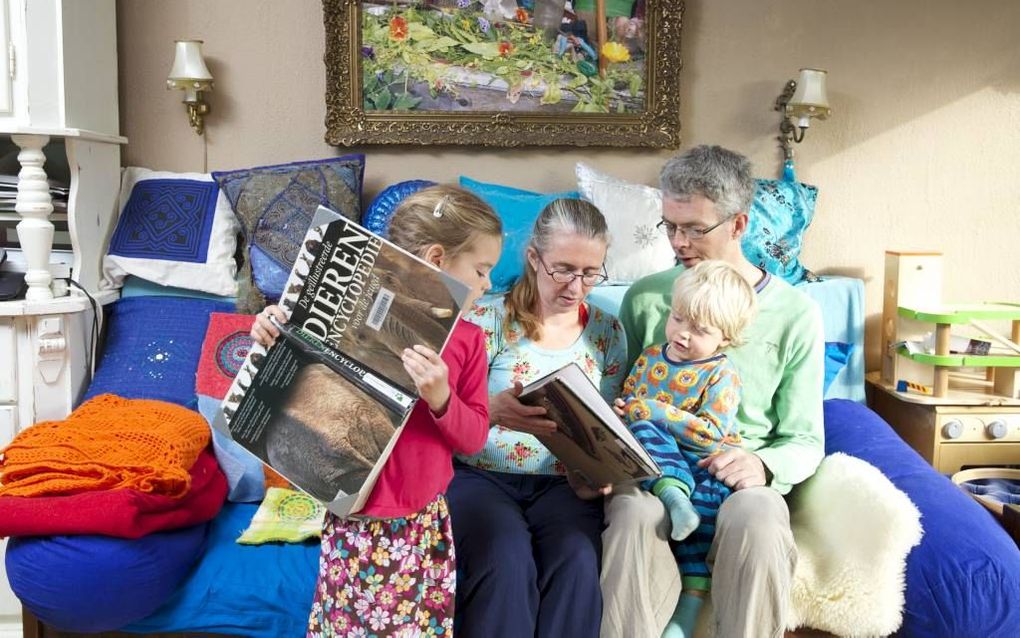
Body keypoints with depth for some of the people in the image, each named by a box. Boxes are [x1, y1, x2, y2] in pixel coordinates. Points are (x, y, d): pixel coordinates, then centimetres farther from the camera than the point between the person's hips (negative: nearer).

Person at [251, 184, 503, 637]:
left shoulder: (467, 340, 0)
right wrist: (276, 341, -12)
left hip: (426, 523, 3)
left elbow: (474, 437, -2)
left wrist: (440, 398, -20)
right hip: (361, 523, -2)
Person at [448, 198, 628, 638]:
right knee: (507, 562, -32)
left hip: (563, 483, 3)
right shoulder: (488, 317, -3)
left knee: (577, 562, -28)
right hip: (481, 475, -2)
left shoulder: (607, 332, 9)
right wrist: (494, 411, -29)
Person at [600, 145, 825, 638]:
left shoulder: (796, 314, 3)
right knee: (634, 516, -34)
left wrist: (763, 465, -17)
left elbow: (805, 441, 5)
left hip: (739, 481, 0)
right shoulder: (644, 298, 7)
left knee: (758, 523, -35)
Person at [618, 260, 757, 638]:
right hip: (661, 459, 3)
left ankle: (691, 603, -24)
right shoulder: (649, 358, 10)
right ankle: (672, 495, -42)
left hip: (709, 462, -3)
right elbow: (625, 403, 18)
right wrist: (623, 413, -6)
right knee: (643, 427, -24)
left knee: (707, 500, -29)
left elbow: (711, 433, -17)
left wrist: (654, 410, -19)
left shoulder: (721, 375, -5)